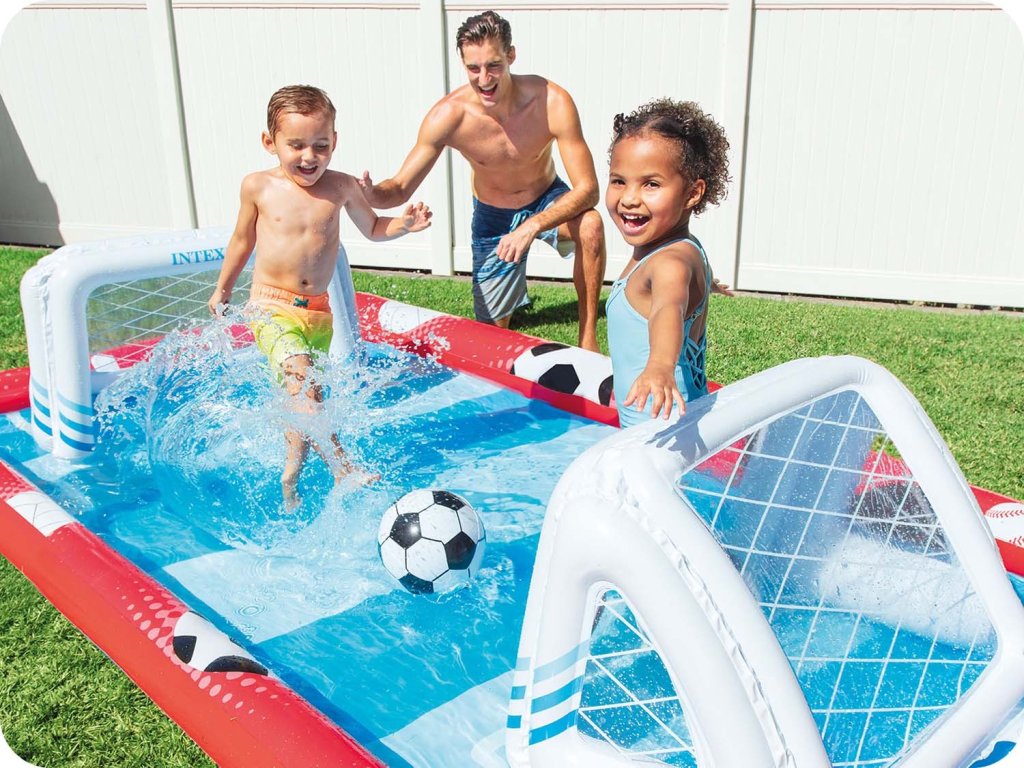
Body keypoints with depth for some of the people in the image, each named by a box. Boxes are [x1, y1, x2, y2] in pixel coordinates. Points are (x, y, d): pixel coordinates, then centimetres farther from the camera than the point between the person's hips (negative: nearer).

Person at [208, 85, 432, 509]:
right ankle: (343, 468, -25)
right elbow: (243, 239, 13)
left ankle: (290, 480, 31)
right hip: (272, 307, -3)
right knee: (302, 384, -25)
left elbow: (373, 228, 17)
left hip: (318, 310, 3)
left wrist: (404, 224, -4)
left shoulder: (342, 187, -1)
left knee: (306, 395, 12)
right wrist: (223, 289, 23)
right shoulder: (258, 186, -3)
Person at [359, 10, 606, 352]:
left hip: (548, 202, -1)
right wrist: (372, 194, -44)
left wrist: (532, 226, -46)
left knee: (590, 226, -35)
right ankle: (510, 293, 45)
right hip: (493, 217, 1)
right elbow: (401, 187, -21)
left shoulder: (552, 102, -30)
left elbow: (587, 189, -31)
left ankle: (588, 337, -17)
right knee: (493, 326, 5)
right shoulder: (448, 115, -27)